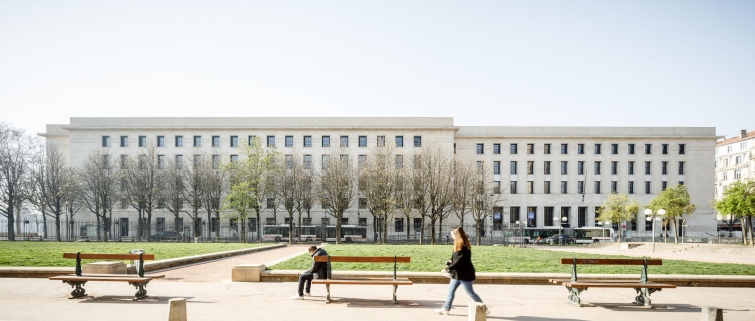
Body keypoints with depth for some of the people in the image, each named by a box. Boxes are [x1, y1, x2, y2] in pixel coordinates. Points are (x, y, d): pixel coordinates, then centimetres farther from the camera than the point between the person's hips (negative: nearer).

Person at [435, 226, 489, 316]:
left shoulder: (463, 247, -22)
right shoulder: (458, 245, 9)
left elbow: (459, 261, -25)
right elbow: (455, 258, 17)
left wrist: (447, 269, -22)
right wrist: (450, 262, -4)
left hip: (464, 274, -10)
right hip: (457, 273, 10)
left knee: (470, 292, 0)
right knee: (451, 290, 13)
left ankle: (485, 309, 11)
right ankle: (445, 309, 21)